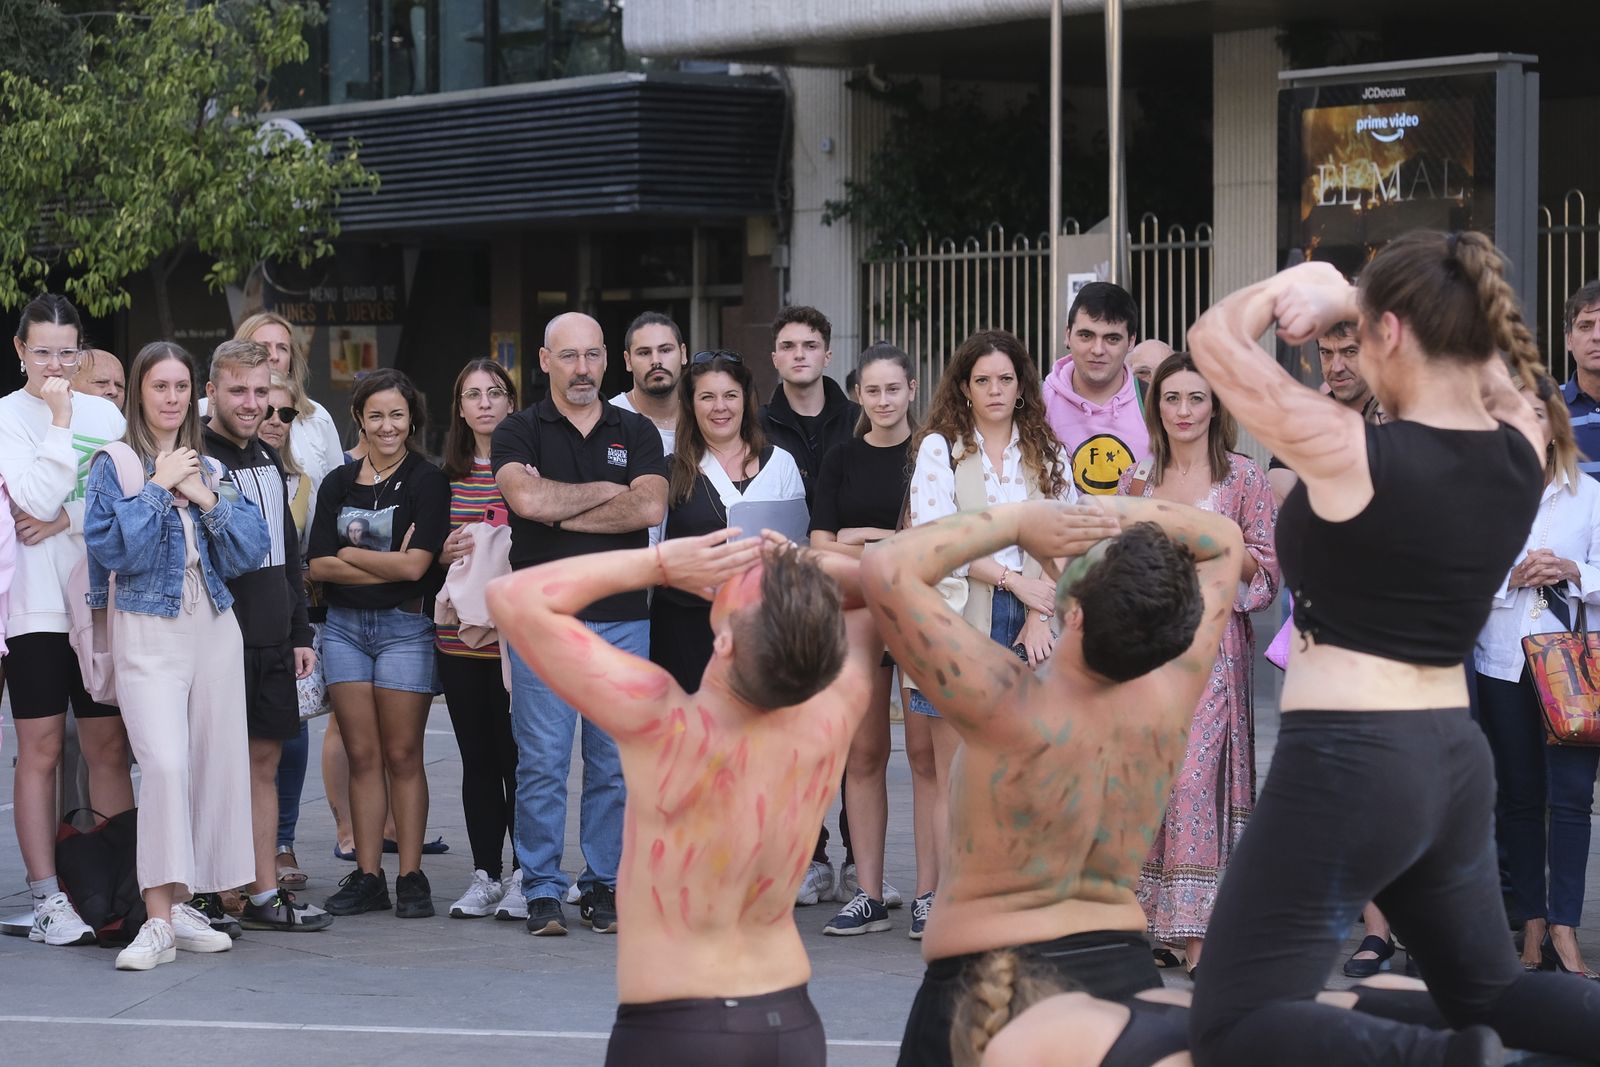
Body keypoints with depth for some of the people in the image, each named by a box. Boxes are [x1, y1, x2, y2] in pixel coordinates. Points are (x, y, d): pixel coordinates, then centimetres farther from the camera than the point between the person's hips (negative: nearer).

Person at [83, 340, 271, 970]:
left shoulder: (213, 469, 13)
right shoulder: (115, 466, 1)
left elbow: (252, 552, 6)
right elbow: (110, 549, -12)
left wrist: (207, 499, -7)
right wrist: (158, 487, -11)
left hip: (214, 630, 5)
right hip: (148, 634, -5)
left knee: (215, 765, 3)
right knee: (165, 763, -18)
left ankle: (180, 906, 13)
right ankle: (158, 920, -18)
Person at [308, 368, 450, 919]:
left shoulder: (427, 481, -3)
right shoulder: (338, 484, 10)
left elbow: (415, 564, -13)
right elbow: (318, 565, 1)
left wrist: (349, 553, -3)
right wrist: (386, 565, -9)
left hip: (404, 627, -4)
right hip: (344, 627, 4)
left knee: (403, 756, -2)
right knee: (362, 755, 4)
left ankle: (411, 877, 3)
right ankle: (367, 877, 8)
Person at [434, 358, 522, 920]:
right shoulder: (445, 476, 12)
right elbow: (425, 554, 19)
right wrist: (445, 554, -2)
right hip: (459, 637, 4)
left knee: (516, 753, -4)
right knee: (477, 758, 8)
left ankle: (524, 875, 5)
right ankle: (485, 875, 15)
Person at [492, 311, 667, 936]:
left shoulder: (636, 433, 12)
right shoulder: (519, 433, 6)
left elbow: (650, 507, -5)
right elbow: (525, 498, -14)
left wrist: (560, 511, -6)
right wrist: (605, 492, -3)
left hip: (622, 617, 2)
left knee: (614, 761, 3)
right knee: (542, 761, -4)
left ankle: (604, 885, 11)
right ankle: (542, 891, 3)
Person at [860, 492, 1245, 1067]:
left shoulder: (1008, 708, -22)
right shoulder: (1172, 692, -7)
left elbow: (885, 568, -23)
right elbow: (1222, 540, 8)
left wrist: (1018, 520, -15)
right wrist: (1112, 510, -8)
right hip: (1125, 971, 5)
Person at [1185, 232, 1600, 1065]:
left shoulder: (1345, 449, -16)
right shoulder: (1522, 448, 1)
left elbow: (1214, 339, -2)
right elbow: (1481, 363, 24)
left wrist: (1300, 280, 11)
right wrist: (1348, 298, 15)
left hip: (1346, 762, -7)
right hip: (1455, 762, 7)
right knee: (1487, 991, 25)